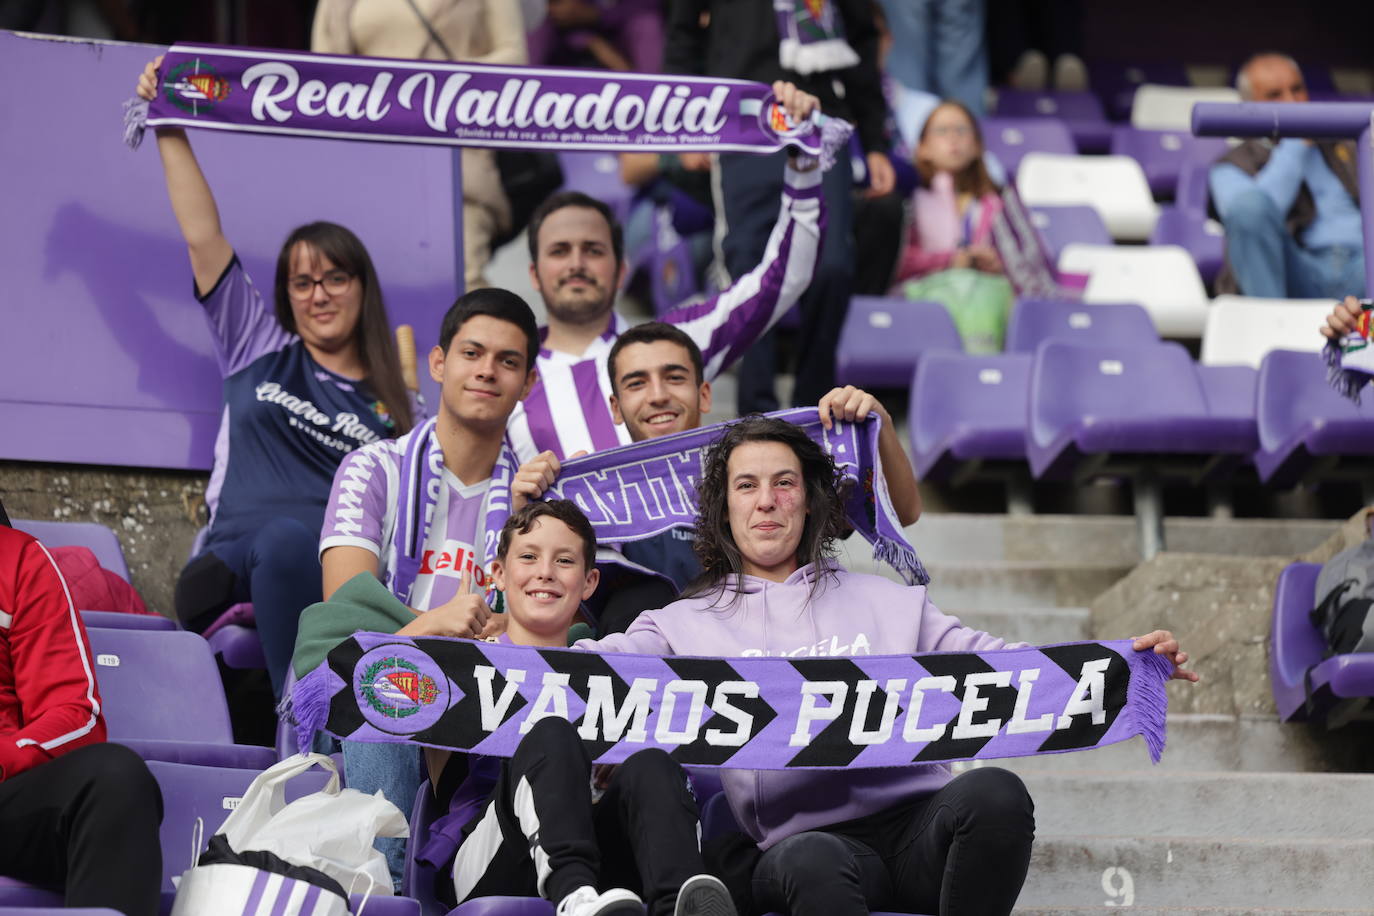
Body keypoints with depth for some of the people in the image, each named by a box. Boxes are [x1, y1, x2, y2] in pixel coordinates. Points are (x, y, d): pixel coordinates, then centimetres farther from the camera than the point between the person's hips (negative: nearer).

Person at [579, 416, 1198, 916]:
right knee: (811, 863, -39)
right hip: (803, 834, -2)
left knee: (992, 793, -32)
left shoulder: (888, 604, 25)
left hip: (916, 821, 2)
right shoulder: (684, 626, 20)